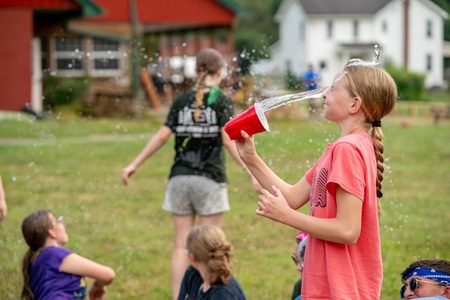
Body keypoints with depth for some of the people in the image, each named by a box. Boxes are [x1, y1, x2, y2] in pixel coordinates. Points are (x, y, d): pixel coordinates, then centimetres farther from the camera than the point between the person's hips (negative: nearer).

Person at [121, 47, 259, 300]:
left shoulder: (182, 100, 8)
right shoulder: (222, 101, -2)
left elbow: (163, 136, 2)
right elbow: (228, 139, -13)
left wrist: (135, 165, 7)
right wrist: (252, 173, -16)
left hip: (180, 178, 3)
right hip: (209, 179, -3)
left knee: (182, 245, 7)